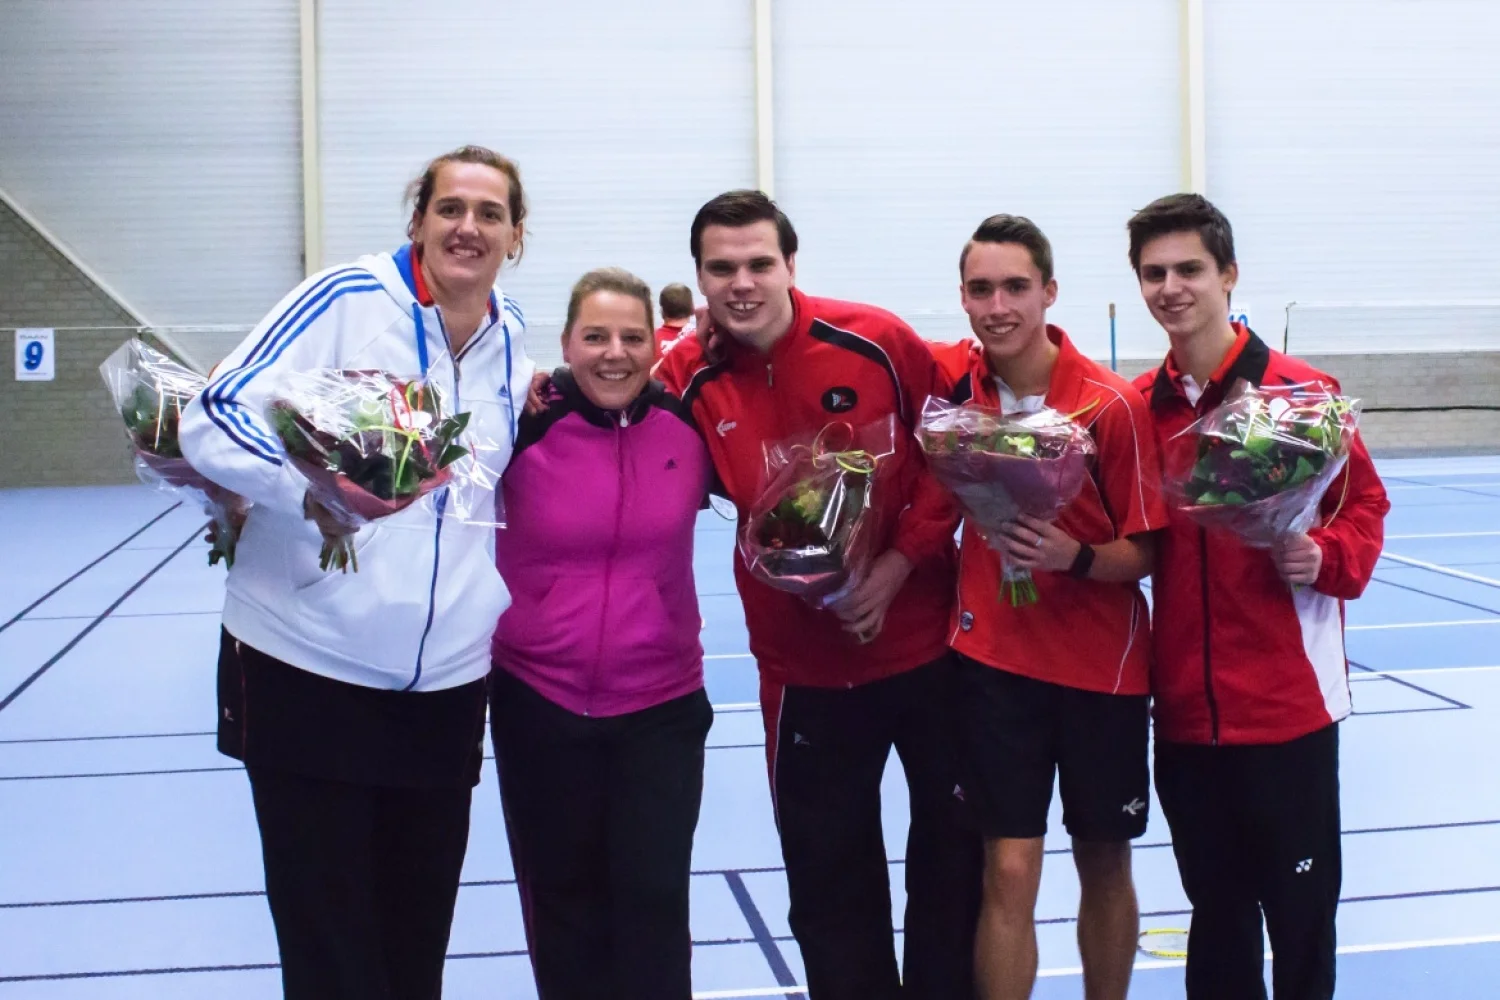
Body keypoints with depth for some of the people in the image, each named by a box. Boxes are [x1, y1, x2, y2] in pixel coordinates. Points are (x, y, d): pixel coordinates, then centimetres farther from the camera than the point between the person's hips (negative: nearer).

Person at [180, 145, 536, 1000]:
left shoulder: (512, 334, 8)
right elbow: (216, 419, -16)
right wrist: (312, 488, -32)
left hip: (446, 683, 5)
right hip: (307, 669, -4)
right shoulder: (349, 299, -10)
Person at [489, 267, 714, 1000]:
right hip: (538, 699, 0)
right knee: (562, 897, 15)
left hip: (661, 704, 0)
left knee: (654, 896, 3)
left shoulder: (689, 423, -4)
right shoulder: (523, 425, -9)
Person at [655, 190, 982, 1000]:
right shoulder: (687, 379, -8)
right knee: (827, 868, 13)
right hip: (804, 662, 1)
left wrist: (901, 560, -15)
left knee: (953, 845, 14)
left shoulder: (875, 340, -12)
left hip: (927, 639, -1)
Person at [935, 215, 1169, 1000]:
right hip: (995, 656, 1)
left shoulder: (1113, 405, -14)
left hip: (1101, 664, -1)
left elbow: (1144, 552, -10)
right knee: (1009, 871, -2)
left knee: (1104, 863, 13)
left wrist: (1073, 555, -28)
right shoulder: (956, 382, -4)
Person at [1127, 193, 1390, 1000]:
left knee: (1300, 908, 7)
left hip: (1287, 701, -4)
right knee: (1214, 907, 18)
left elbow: (1364, 507, -3)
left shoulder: (1302, 390, -8)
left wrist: (1325, 558, -21)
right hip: (1185, 705, 4)